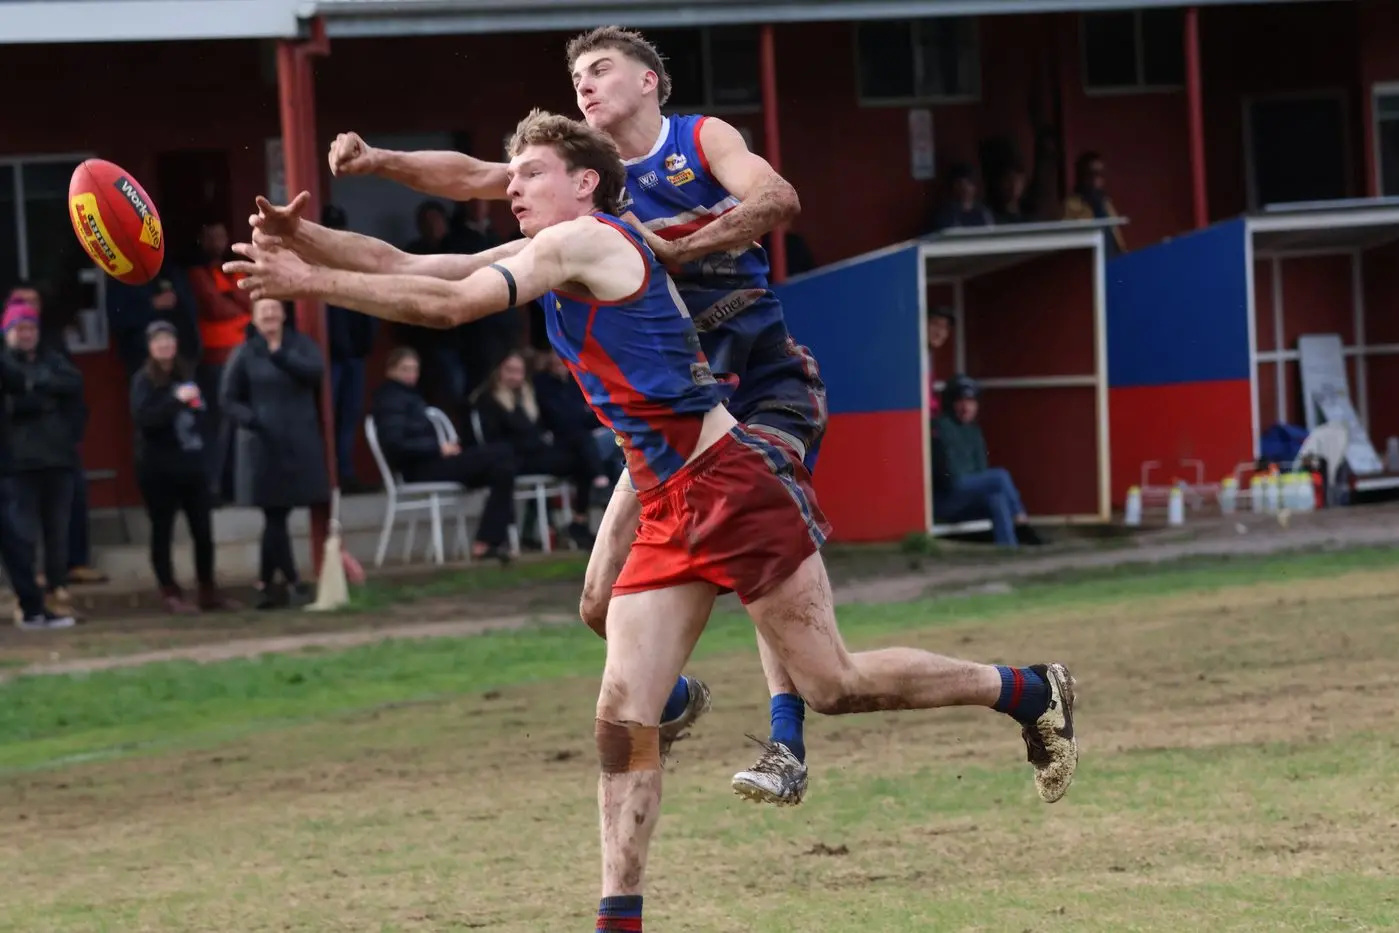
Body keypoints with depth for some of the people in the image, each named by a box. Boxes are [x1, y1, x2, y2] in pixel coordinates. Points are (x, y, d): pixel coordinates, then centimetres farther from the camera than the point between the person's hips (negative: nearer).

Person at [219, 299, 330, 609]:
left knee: (277, 515, 4)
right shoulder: (244, 355, 0)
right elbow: (230, 400, 2)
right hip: (263, 444, -2)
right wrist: (250, 419, -17)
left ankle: (265, 584, 13)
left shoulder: (301, 345, 6)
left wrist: (280, 355, -24)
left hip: (300, 444, 2)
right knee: (275, 516, -6)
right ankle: (293, 582, 1)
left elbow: (316, 371, -13)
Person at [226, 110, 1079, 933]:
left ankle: (1030, 691, 13)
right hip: (671, 511, 9)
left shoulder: (584, 240, -13)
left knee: (833, 685, -5)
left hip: (736, 488, -9)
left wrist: (310, 284, -18)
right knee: (623, 717, -1)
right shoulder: (547, 258, 17)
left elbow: (447, 306, -19)